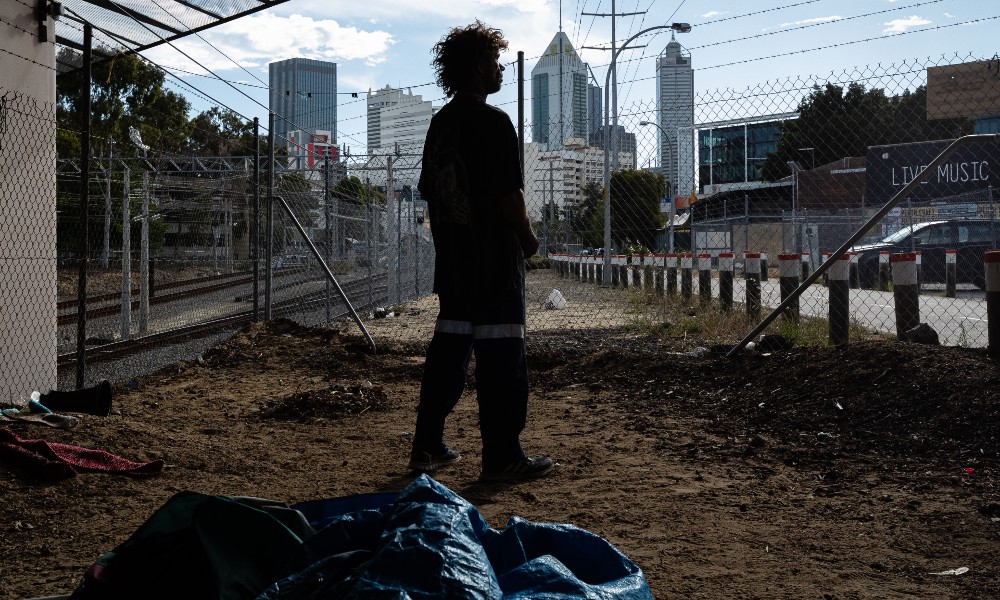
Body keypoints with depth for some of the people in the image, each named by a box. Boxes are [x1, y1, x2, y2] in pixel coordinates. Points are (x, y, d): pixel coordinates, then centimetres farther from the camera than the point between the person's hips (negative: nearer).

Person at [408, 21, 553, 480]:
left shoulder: (439, 123, 12)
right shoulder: (493, 121, -13)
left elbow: (427, 190, 16)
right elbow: (509, 196, -18)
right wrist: (528, 238, -2)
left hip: (452, 259, 8)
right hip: (496, 261, -8)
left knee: (448, 347, 14)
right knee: (501, 357, -3)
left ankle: (427, 445, 18)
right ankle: (501, 456, 2)